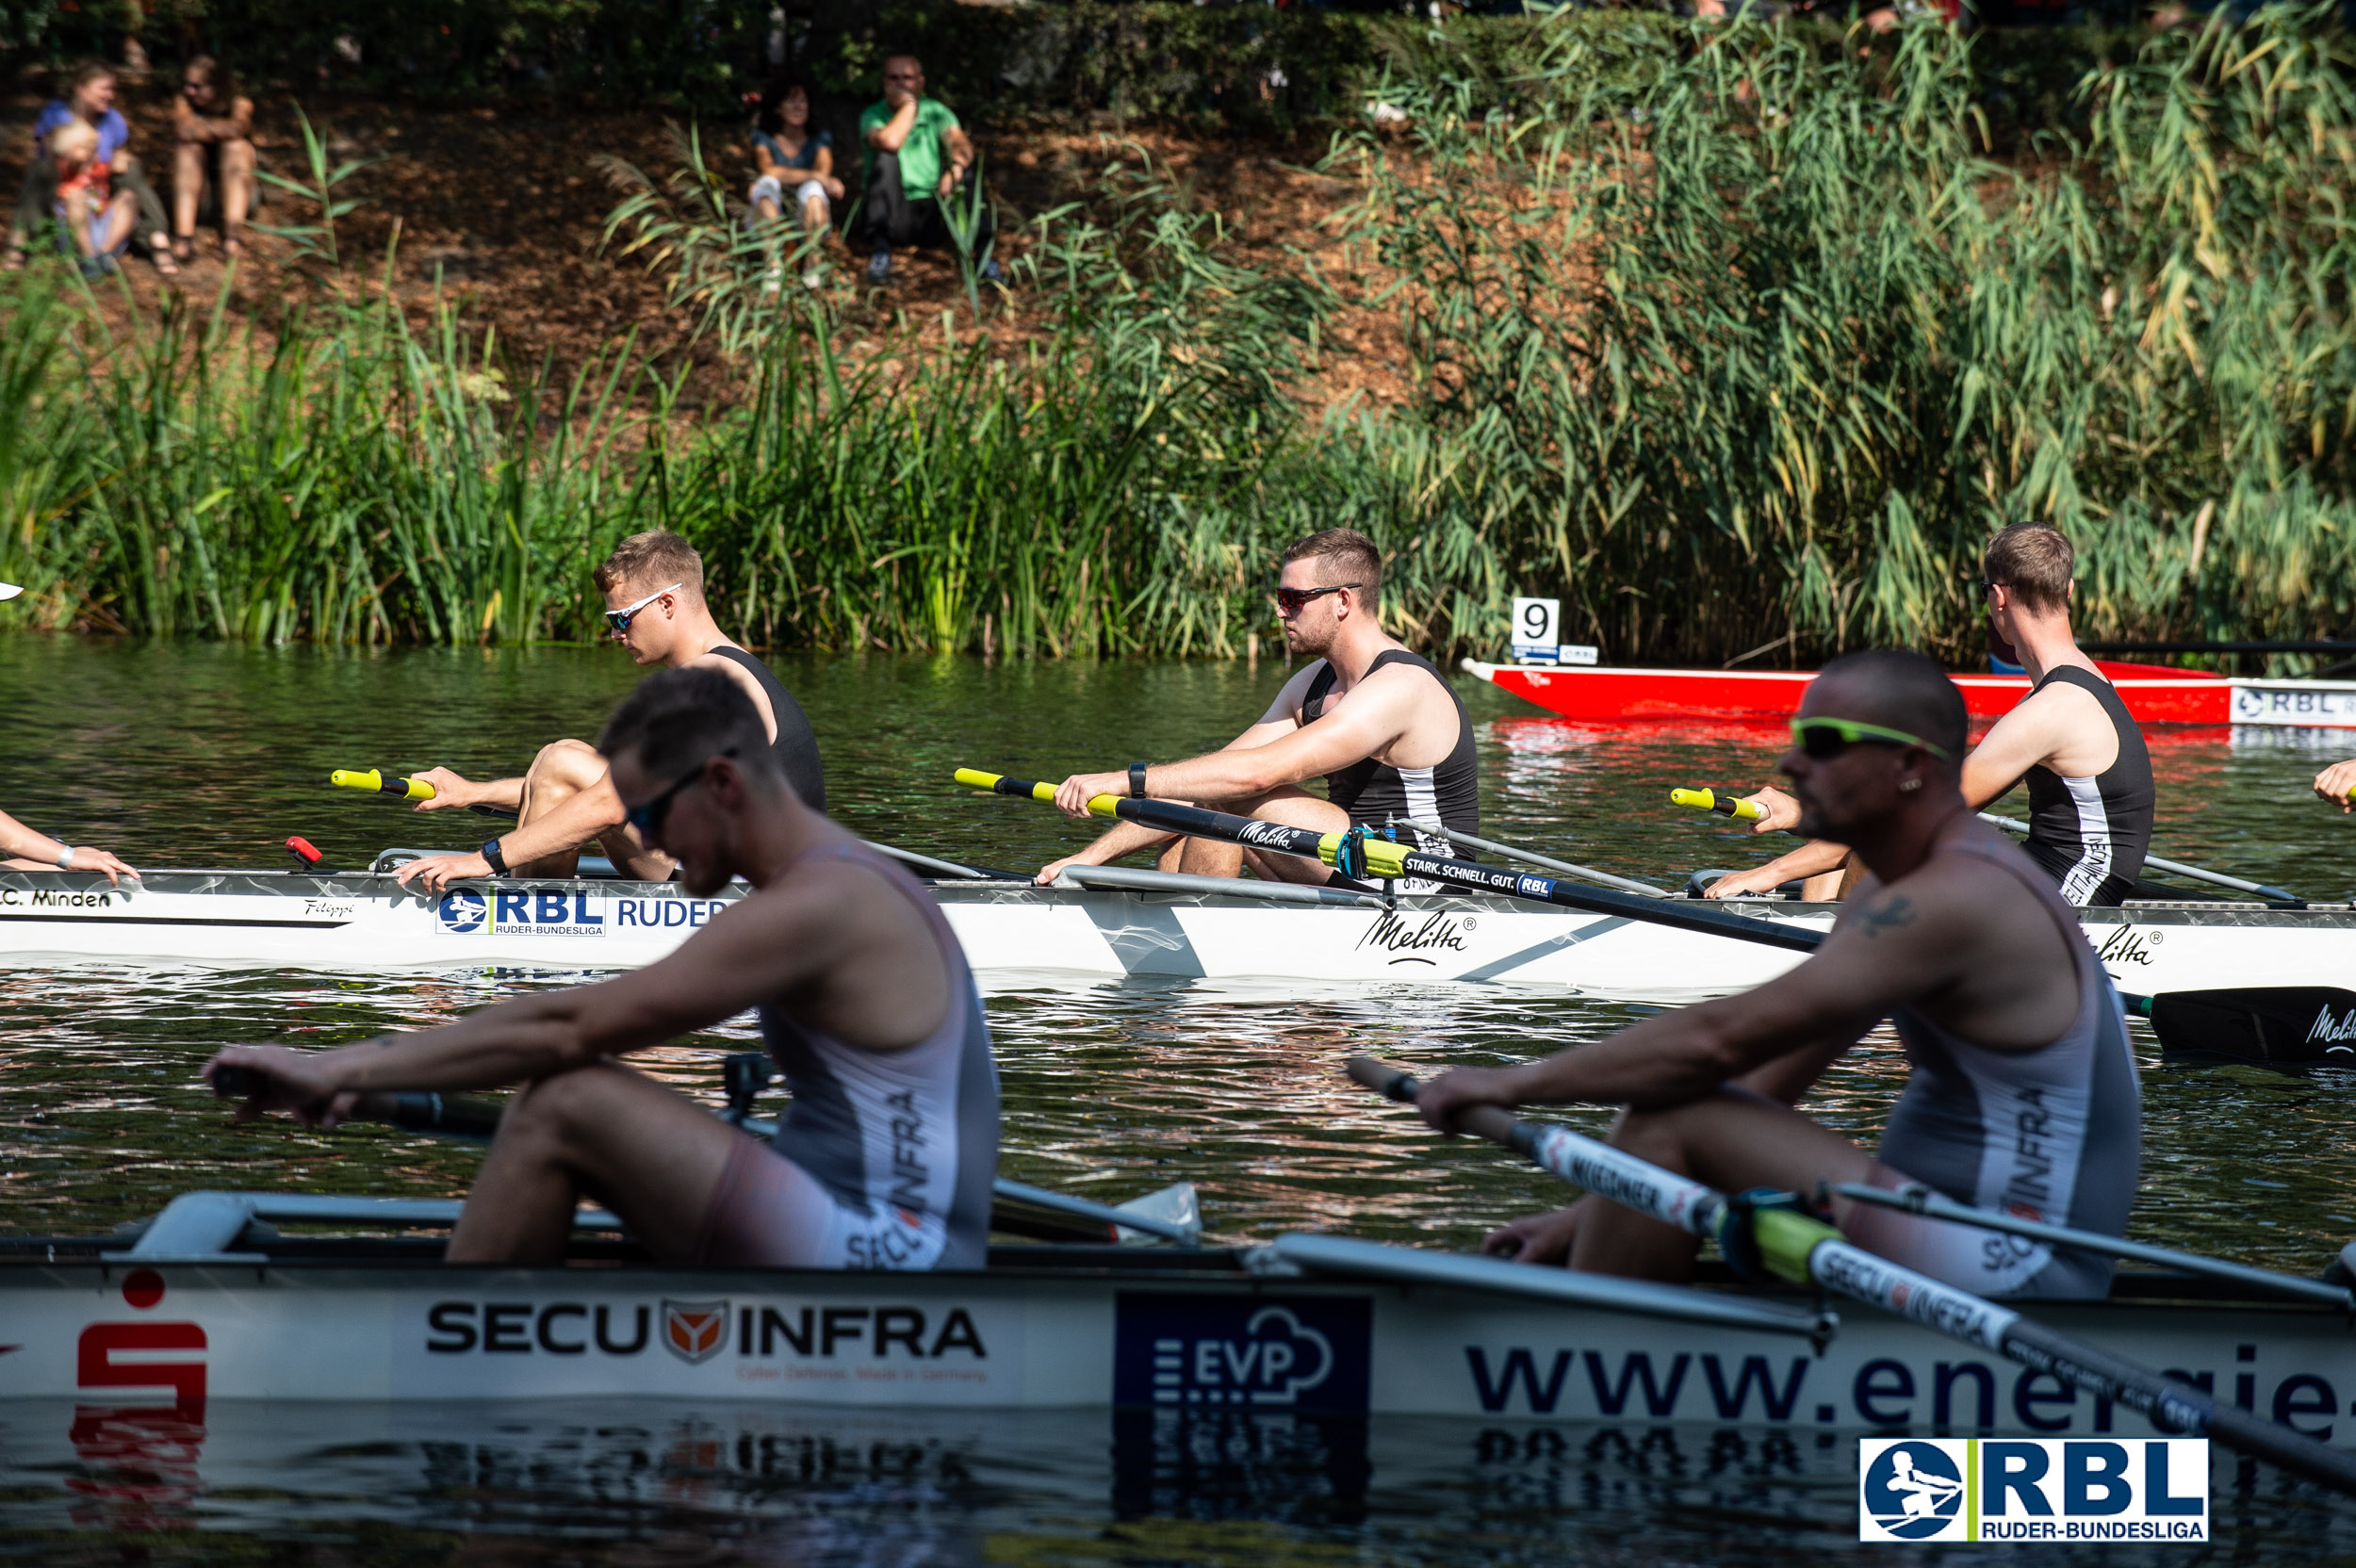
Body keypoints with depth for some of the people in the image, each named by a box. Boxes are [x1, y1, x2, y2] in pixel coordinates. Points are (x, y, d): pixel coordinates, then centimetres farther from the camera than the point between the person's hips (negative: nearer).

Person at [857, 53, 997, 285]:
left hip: (932, 217, 2)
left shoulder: (936, 112, 7)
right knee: (886, 158, -27)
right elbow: (889, 142, -25)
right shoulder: (873, 116, 0)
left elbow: (960, 143, -12)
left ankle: (983, 249, -30)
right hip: (892, 217, -2)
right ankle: (881, 251, -31)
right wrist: (909, 105, -13)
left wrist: (955, 168, -34)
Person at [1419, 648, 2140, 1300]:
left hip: (2012, 1270, -11)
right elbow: (1764, 1082, 15)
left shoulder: (1957, 900, -18)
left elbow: (1721, 1040, -21)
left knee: (1671, 1118, -15)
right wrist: (1594, 1215, 10)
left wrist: (1518, 1083, -13)